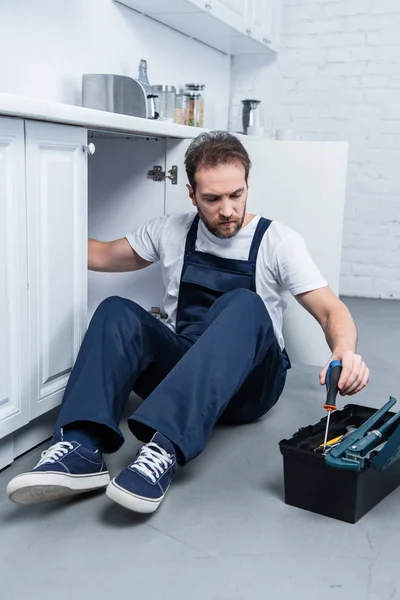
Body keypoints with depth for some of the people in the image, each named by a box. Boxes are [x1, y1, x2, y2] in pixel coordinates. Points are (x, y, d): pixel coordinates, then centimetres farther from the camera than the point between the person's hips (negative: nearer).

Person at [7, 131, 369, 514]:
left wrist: (344, 351, -33)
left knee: (243, 305, -33)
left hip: (248, 383, -2)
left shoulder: (277, 241, -4)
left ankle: (164, 450, -49)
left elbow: (331, 310, -11)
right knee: (117, 312, -22)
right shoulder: (171, 231, 6)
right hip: (179, 373, 3)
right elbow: (105, 255, 19)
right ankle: (81, 449, -41)